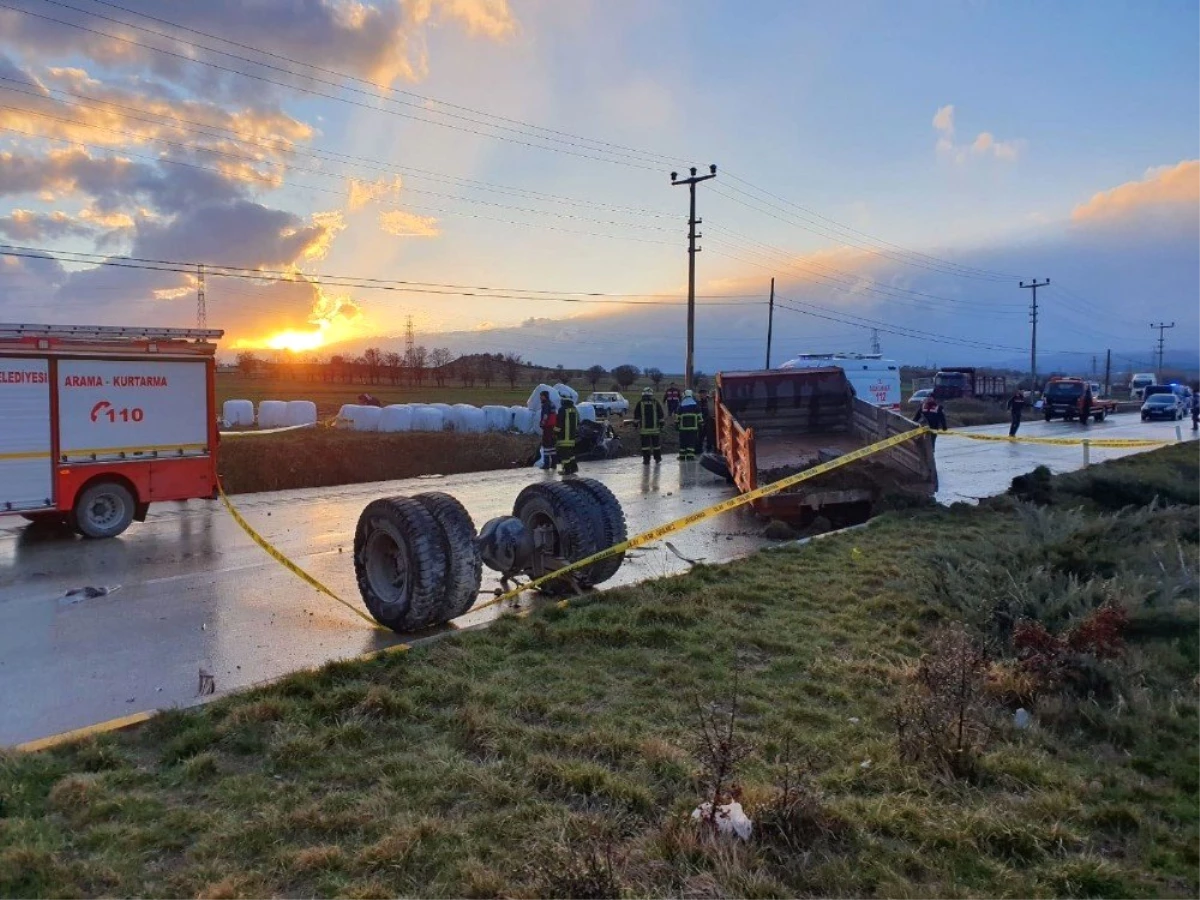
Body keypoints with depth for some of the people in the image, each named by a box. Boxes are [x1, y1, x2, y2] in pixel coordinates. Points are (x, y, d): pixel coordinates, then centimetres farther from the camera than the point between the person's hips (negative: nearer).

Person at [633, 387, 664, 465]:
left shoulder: (640, 404, -1)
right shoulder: (656, 403, 2)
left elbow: (636, 416, 0)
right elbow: (661, 416, 5)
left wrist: (636, 425, 7)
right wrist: (661, 425, 12)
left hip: (644, 428, -1)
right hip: (655, 427, 1)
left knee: (645, 444, 1)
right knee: (656, 443, 14)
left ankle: (646, 460, -1)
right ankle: (657, 458, 23)